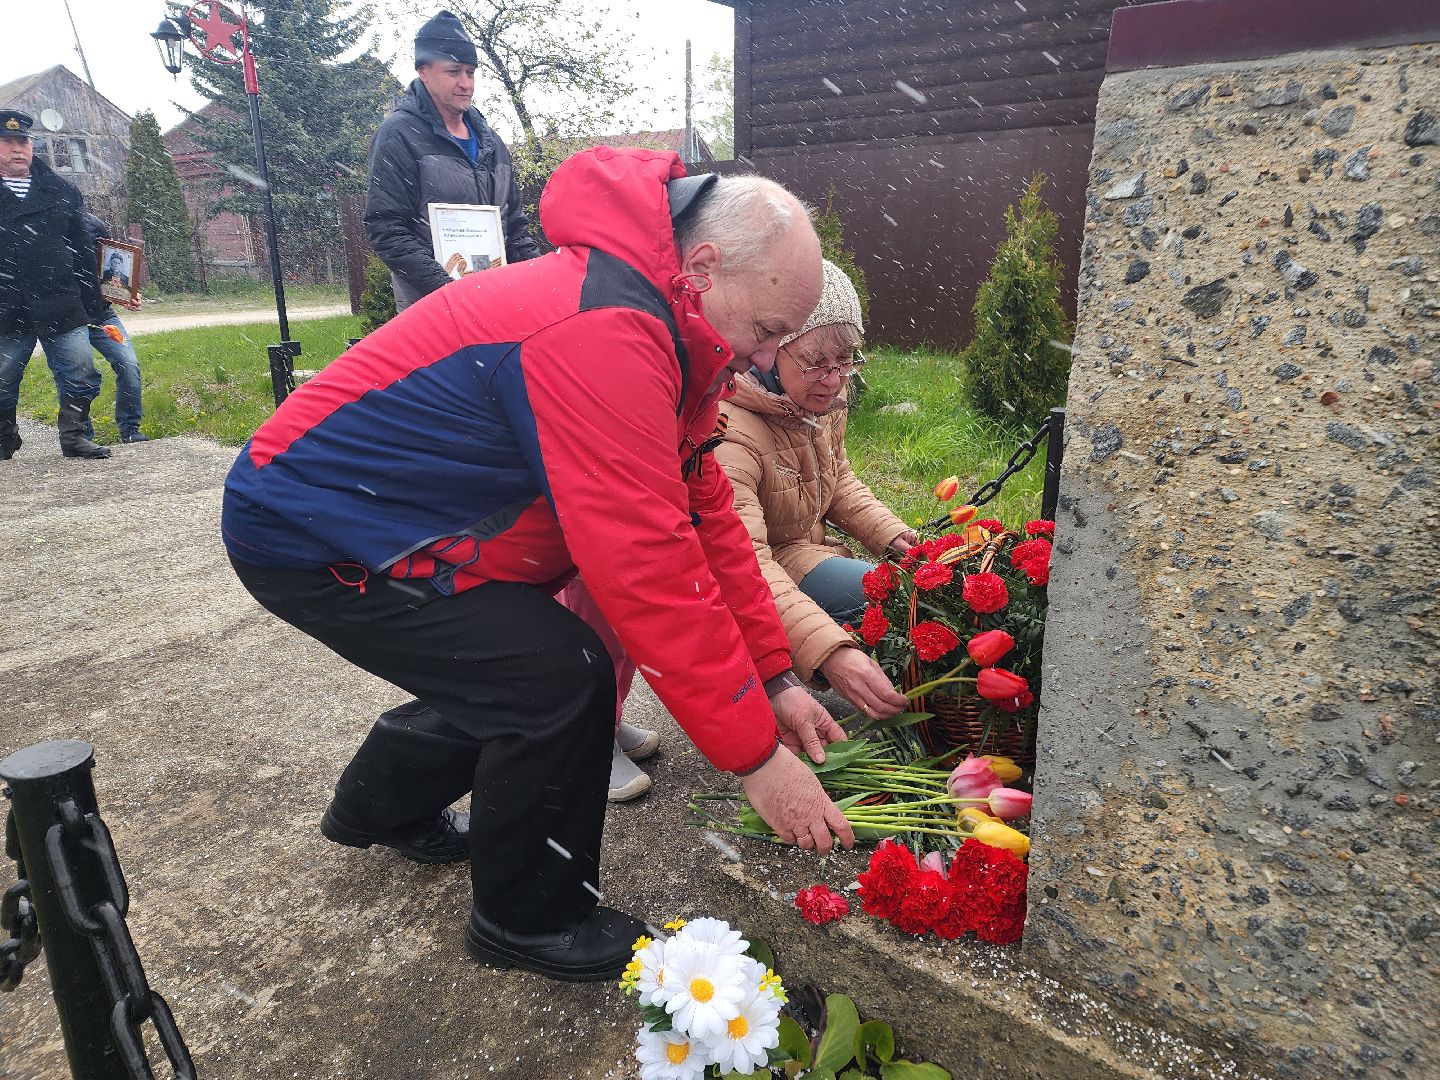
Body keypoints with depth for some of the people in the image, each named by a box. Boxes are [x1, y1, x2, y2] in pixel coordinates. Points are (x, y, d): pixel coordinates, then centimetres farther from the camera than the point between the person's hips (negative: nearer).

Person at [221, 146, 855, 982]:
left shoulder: (656, 323, 2)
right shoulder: (606, 334, -31)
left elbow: (701, 513, 2)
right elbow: (650, 568, -33)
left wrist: (776, 678, 0)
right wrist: (756, 756, -23)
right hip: (308, 533, -10)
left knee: (510, 671, 15)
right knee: (562, 681, -16)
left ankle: (381, 807, 42)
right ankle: (530, 919, 9)